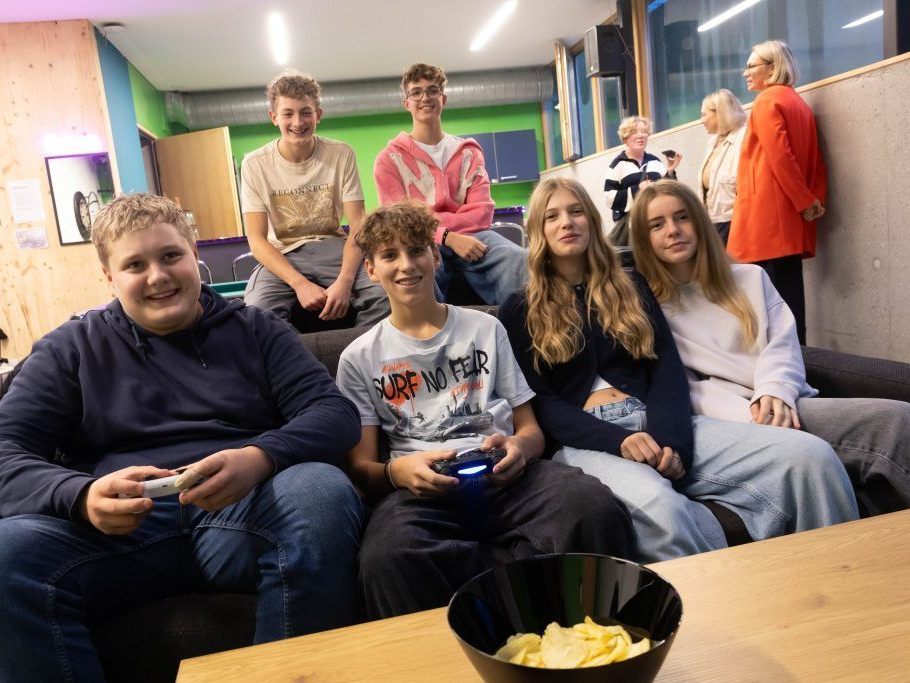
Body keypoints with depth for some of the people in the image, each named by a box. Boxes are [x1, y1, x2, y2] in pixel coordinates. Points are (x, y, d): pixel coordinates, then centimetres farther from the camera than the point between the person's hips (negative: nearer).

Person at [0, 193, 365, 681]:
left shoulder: (255, 329, 14)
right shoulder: (70, 349, 17)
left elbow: (335, 413, 4)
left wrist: (258, 458, -18)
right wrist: (83, 497, -16)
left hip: (244, 514, 0)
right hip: (115, 530, 1)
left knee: (322, 490, -32)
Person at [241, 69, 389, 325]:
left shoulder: (341, 154, -2)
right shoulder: (254, 164, -3)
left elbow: (358, 224, -6)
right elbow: (256, 239, -7)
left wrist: (345, 280, -24)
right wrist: (300, 283, -24)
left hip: (332, 247, 1)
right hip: (281, 256, 0)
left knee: (385, 294, -29)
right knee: (256, 312, -32)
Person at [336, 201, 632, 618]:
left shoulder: (485, 329, 19)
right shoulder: (360, 358, 15)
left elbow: (530, 427, 17)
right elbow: (361, 466, 8)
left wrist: (518, 448, -9)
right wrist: (395, 471, -17)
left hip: (501, 478, 1)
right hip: (420, 488, 0)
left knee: (594, 505, -33)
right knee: (387, 556, -38)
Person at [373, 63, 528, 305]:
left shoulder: (469, 152, 19)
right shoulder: (390, 159, 11)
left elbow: (482, 213, 6)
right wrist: (449, 238, -18)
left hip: (469, 235, 2)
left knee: (519, 260, -31)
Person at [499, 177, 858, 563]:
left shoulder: (630, 288, 20)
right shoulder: (521, 311, 10)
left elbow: (667, 368, 8)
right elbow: (538, 403, -1)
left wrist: (668, 439, -13)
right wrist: (619, 440, -17)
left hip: (655, 425, 4)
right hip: (585, 441, -4)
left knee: (811, 455, -17)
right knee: (656, 507, -40)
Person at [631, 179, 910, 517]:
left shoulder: (750, 278, 20)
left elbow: (783, 345, 8)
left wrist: (775, 391, -15)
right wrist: (749, 412, -21)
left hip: (783, 407, 5)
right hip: (730, 419, -4)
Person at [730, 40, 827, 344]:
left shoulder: (766, 101, -5)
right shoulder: (798, 103, 21)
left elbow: (779, 156, -16)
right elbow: (815, 160, 15)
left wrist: (805, 202, -12)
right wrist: (816, 200, 6)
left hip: (767, 214, -9)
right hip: (790, 217, 9)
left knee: (776, 290, -7)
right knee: (788, 285, 9)